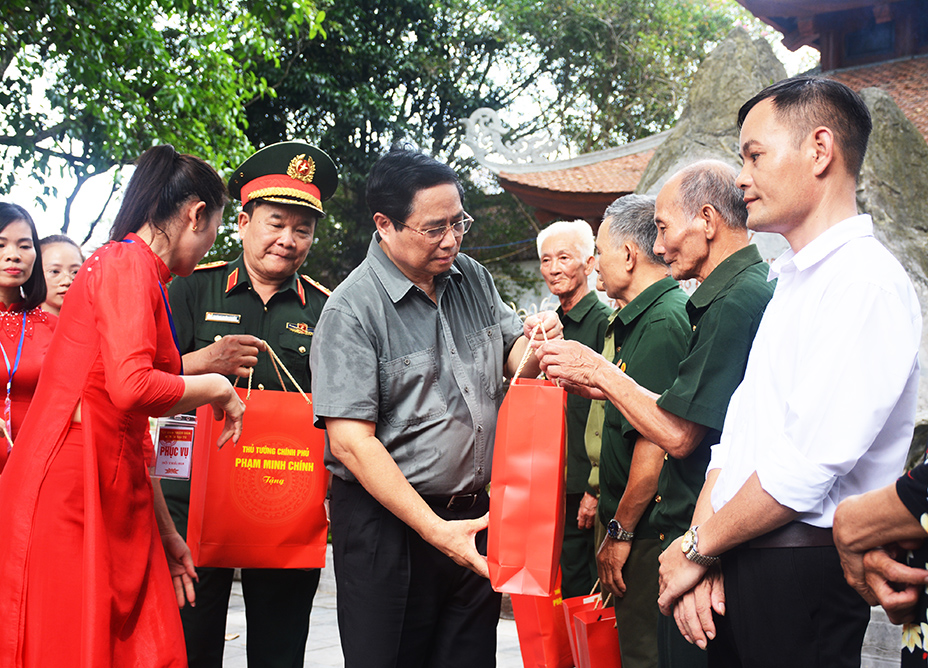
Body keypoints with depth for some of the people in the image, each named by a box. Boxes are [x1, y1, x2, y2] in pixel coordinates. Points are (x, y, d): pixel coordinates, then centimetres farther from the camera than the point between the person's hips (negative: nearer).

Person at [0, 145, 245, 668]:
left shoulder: (140, 272, 20)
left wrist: (165, 532, 24)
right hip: (71, 491, -9)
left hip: (111, 496, 9)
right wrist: (217, 388, -6)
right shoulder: (128, 265, -8)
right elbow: (132, 387, -24)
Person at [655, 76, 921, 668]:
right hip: (735, 563, 8)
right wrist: (702, 543, 0)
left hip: (802, 573, -8)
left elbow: (805, 468, -21)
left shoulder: (867, 282, -15)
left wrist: (697, 549, -10)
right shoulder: (784, 281, 16)